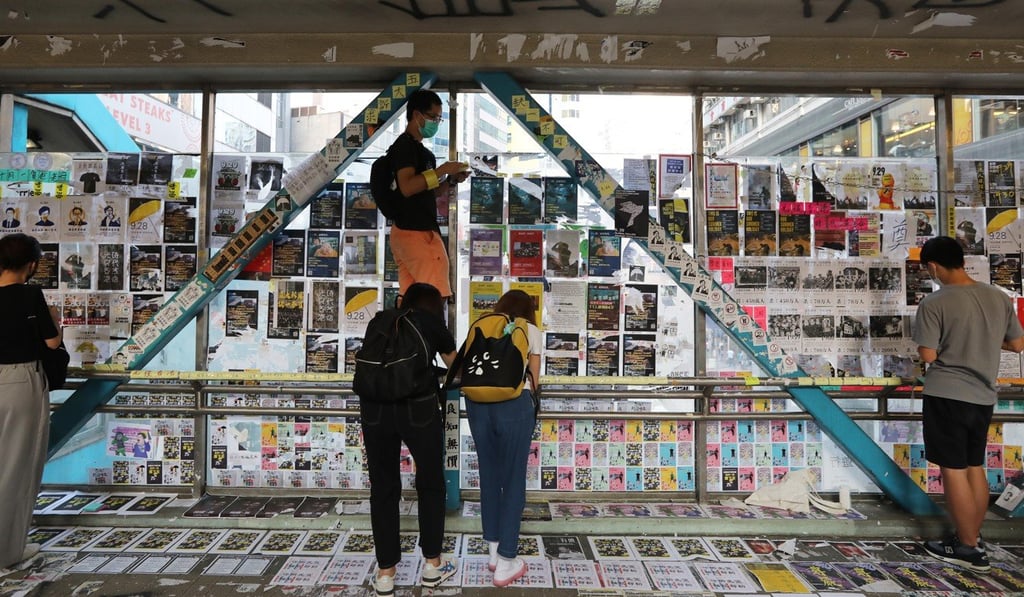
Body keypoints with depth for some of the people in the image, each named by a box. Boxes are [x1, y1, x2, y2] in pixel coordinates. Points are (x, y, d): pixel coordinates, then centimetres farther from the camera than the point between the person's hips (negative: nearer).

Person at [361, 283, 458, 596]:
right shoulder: (433, 324, 14)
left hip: (375, 406, 3)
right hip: (418, 407, -2)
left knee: (383, 487, 16)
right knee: (431, 484, 18)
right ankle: (432, 564, 30)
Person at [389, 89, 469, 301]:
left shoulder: (419, 150, 22)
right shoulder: (405, 145, -8)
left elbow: (428, 193, 24)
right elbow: (407, 187, -22)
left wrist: (451, 180, 9)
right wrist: (441, 170, -16)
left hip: (404, 232, 10)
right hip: (417, 232, -10)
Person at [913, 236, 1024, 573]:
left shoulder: (933, 303, -16)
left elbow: (928, 355, -16)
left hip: (947, 395, -7)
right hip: (983, 396, 7)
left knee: (954, 470, 3)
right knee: (975, 468, 17)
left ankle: (968, 548, 12)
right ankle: (970, 539, 27)